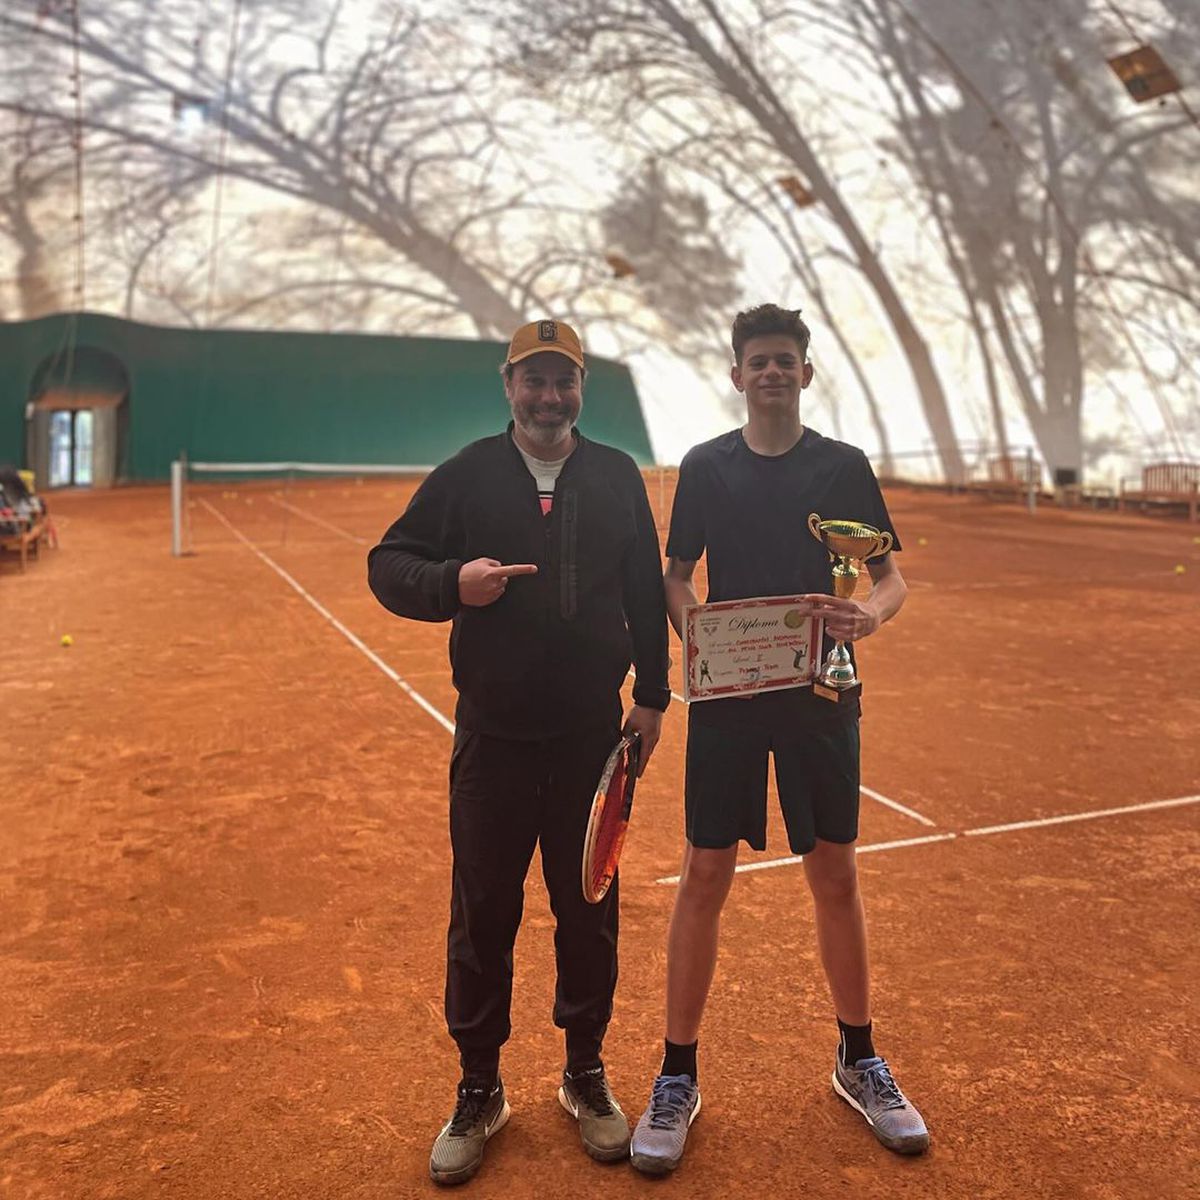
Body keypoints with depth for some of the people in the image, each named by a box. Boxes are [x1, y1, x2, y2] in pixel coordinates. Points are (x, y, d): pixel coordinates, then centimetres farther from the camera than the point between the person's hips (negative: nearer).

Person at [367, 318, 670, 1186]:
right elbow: (388, 566, 1)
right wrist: (453, 583, -20)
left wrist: (652, 695, 6)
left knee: (589, 911, 11)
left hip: (593, 735, 1)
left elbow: (647, 592, 9)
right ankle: (480, 1092, 26)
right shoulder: (466, 475, 2)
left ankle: (587, 1078, 31)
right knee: (482, 915, 8)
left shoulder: (618, 478, 6)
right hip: (492, 735, -1)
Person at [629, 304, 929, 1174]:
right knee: (703, 880, 2)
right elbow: (677, 576, 8)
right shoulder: (704, 467, 4)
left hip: (821, 697, 1)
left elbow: (891, 576, 5)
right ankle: (678, 1079, 17)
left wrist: (870, 613, -18)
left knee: (836, 878, 10)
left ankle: (859, 1061, 31)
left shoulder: (845, 467, 3)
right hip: (725, 698, 0)